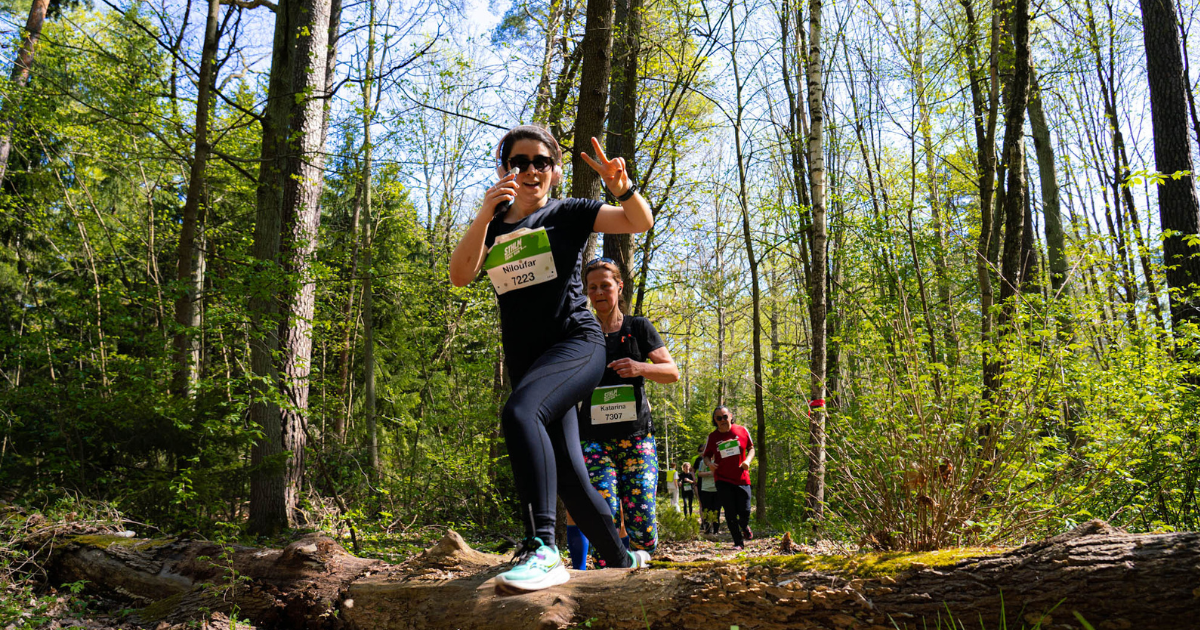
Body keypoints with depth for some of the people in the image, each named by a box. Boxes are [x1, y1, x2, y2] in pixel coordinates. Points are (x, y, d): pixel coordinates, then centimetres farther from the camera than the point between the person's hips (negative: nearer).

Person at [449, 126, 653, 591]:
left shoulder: (568, 214, 5)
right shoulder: (493, 226, 14)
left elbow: (640, 222, -3)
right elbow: (459, 276, -3)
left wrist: (620, 184, -24)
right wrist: (485, 215, -15)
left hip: (576, 341, -5)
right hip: (526, 359, 5)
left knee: (518, 413, -35)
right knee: (568, 476, 6)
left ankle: (542, 549, -38)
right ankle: (621, 560, 24)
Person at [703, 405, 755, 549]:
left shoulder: (742, 431, 0)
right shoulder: (712, 437, 1)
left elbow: (751, 448, 11)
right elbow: (706, 455, 11)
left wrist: (748, 460, -9)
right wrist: (709, 463, -12)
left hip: (741, 478, 0)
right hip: (723, 480, 0)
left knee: (744, 511, -1)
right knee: (730, 513, 0)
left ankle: (744, 526, 35)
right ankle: (738, 542, 15)